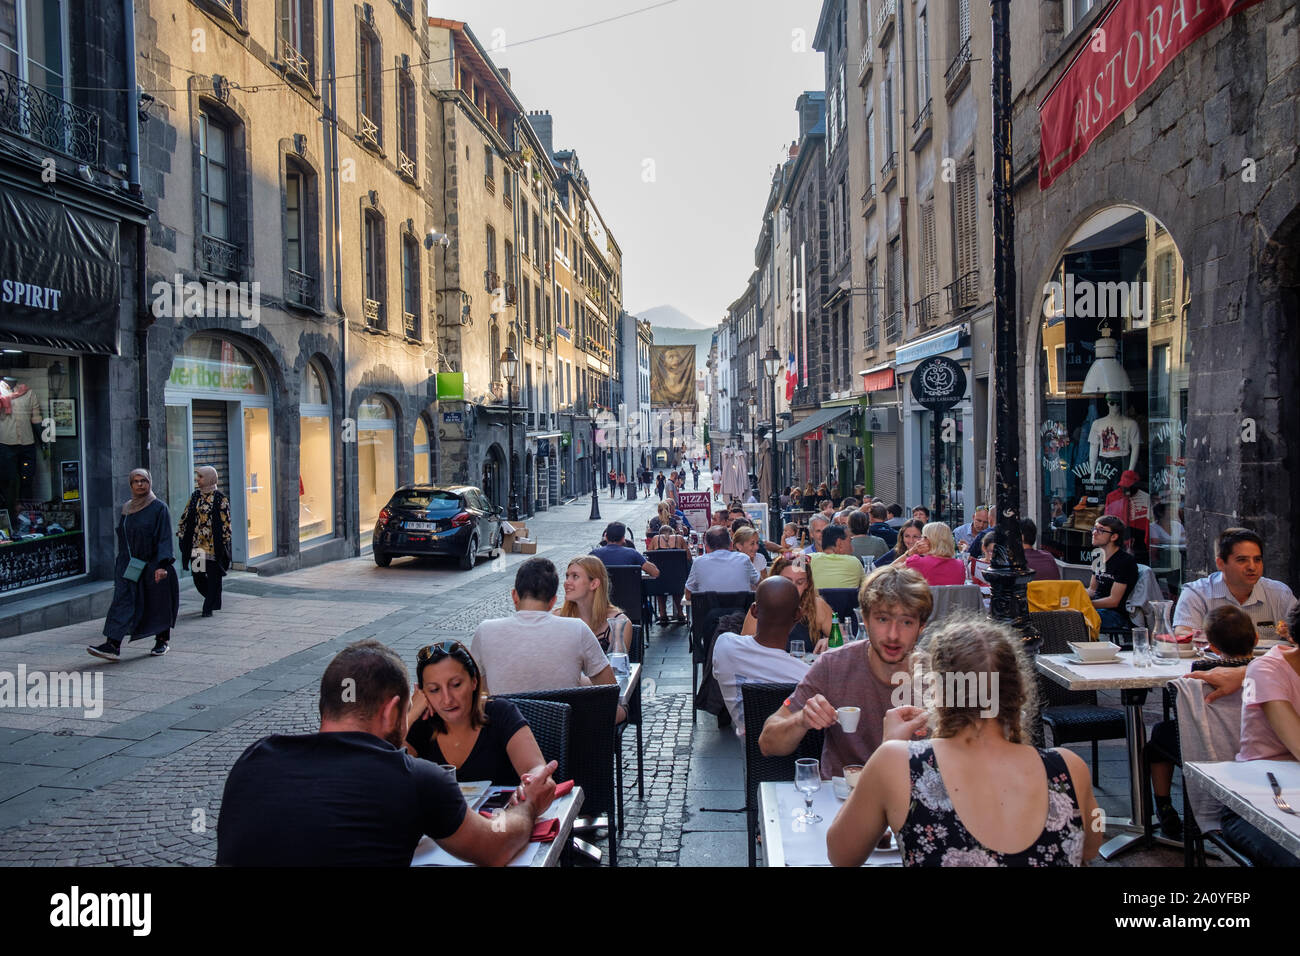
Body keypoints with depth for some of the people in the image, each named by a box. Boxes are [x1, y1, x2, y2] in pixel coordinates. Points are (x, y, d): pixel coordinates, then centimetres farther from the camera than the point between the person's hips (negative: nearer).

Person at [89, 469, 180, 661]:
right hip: (129, 565, 4)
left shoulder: (159, 508, -6)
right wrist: (120, 565, 18)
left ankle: (163, 640, 24)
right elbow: (123, 538, 18)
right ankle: (113, 645, -16)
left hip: (152, 565, -4)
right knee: (122, 601, -8)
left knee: (158, 603, 6)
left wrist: (162, 565, -23)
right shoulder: (127, 508, 11)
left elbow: (165, 538, -13)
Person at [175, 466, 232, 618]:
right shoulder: (195, 496, 10)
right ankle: (213, 600, 27)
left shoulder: (220, 498, -5)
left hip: (213, 543, -5)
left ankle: (208, 608, 7)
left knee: (213, 576, -1)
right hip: (197, 542, 5)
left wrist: (224, 541, -12)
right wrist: (182, 536, 9)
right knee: (197, 575, 5)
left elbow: (225, 521, -7)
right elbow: (186, 517, 15)